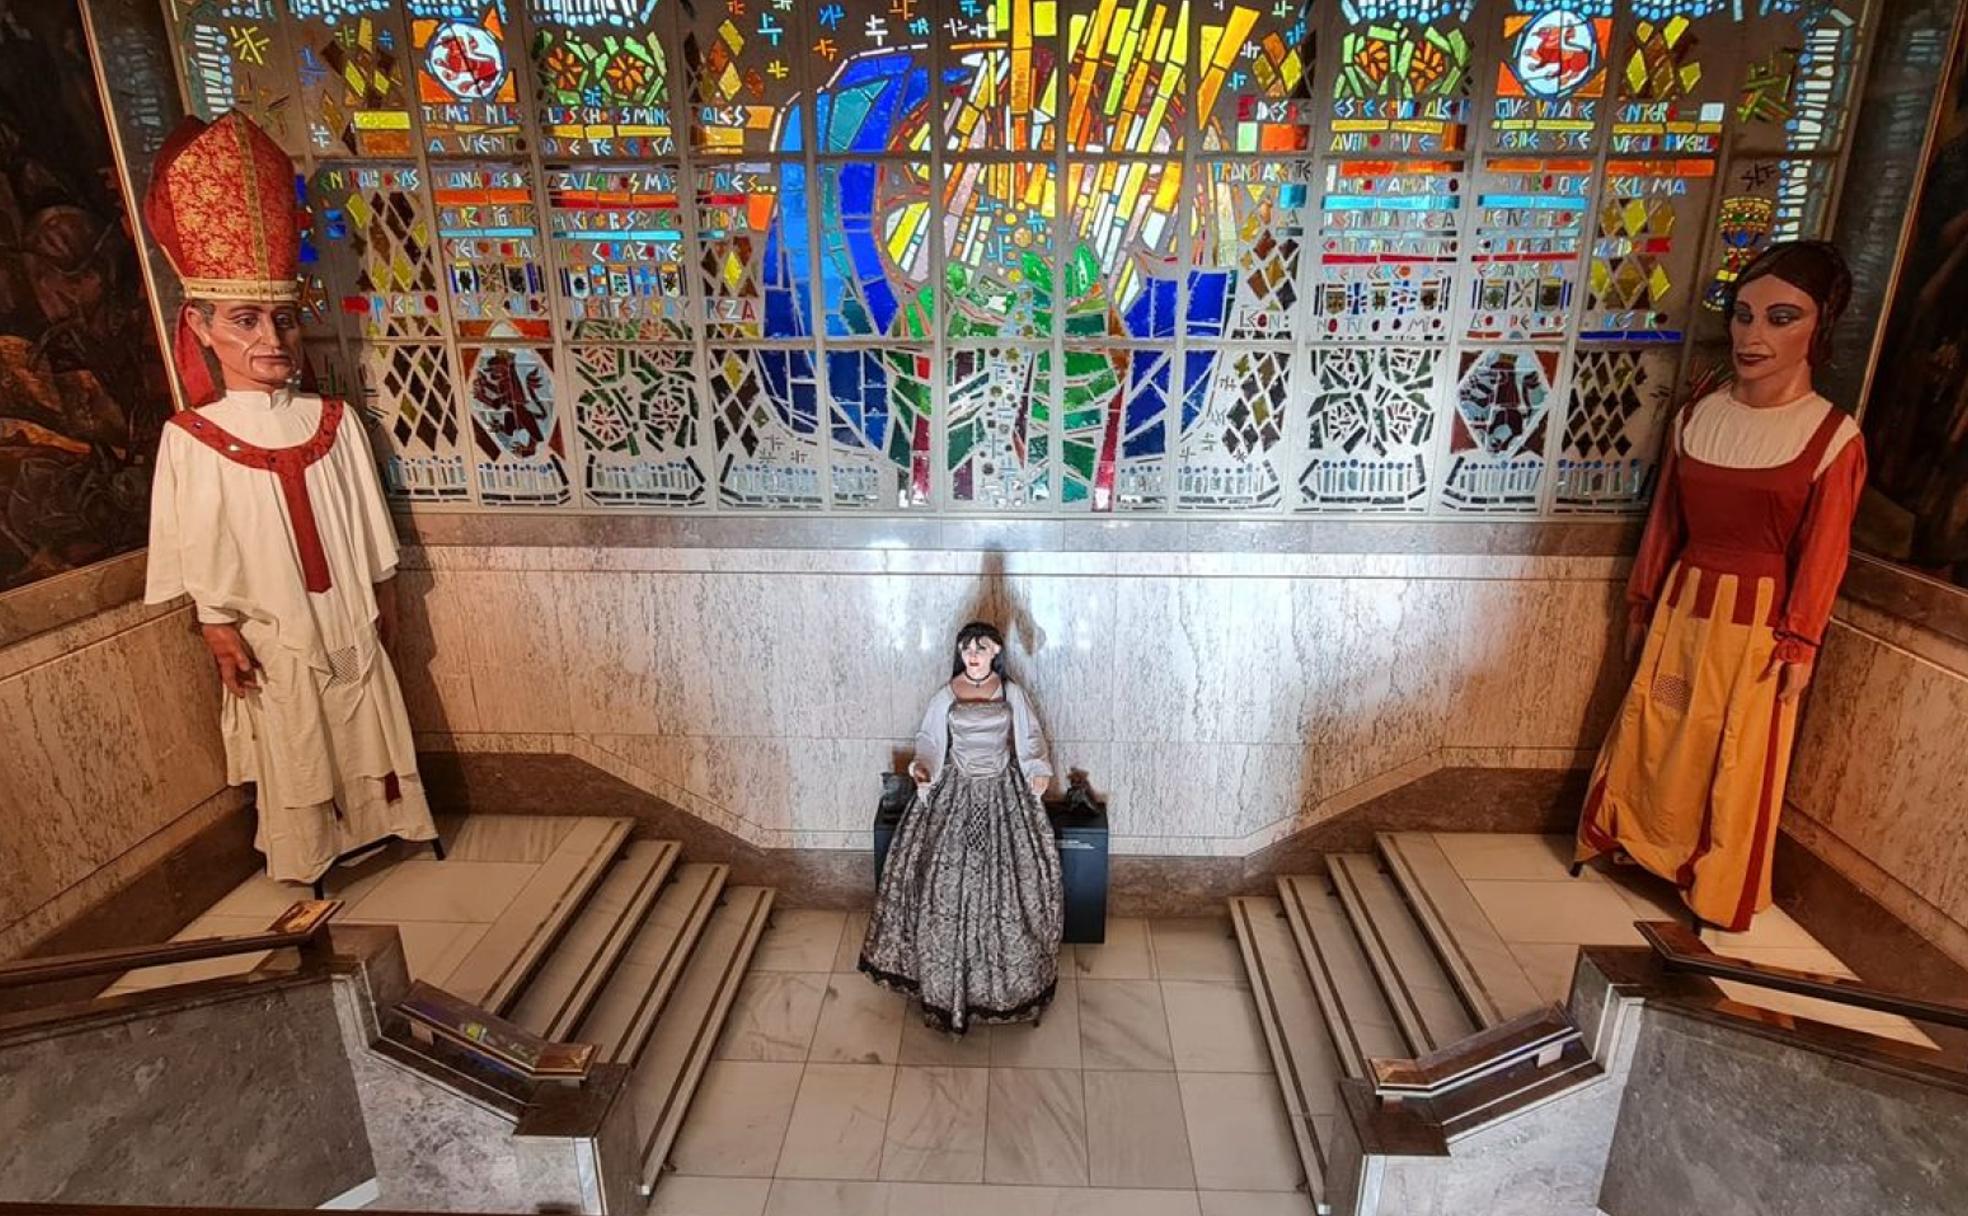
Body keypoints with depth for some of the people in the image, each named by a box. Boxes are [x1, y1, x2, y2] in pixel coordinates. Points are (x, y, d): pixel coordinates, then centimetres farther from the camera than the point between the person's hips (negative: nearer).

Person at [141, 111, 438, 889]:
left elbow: (368, 526, 4)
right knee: (295, 758, 13)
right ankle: (310, 860, 31)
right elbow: (198, 552, -7)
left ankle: (391, 823, 36)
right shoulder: (191, 439, -11)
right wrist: (220, 631, -7)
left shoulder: (335, 421, -2)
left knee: (374, 731, 17)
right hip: (270, 636, -2)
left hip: (350, 620, 3)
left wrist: (383, 598, 7)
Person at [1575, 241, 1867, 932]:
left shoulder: (1832, 437, -12)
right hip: (1683, 604, 4)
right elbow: (1665, 520, 7)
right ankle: (1630, 840, 35)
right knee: (1650, 735, 14)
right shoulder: (1696, 416, 0)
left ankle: (1719, 890, 28)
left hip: (1760, 621, -3)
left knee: (1737, 761, 9)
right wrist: (1642, 605, 11)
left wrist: (1799, 644, -9)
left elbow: (1822, 553, -9)